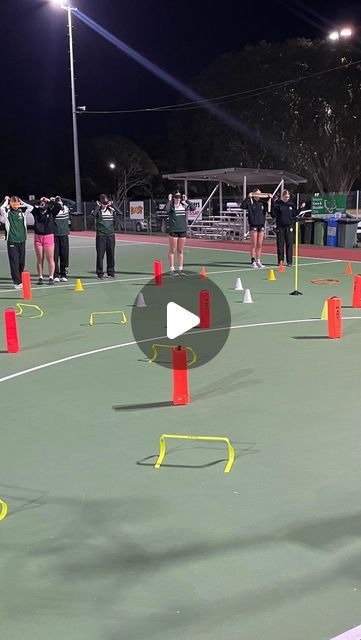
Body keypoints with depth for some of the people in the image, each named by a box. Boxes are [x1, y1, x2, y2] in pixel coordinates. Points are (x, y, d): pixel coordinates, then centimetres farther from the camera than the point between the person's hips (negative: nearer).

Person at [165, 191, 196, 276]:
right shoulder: (171, 206, -3)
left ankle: (180, 269, 13)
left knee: (181, 251, 8)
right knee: (172, 250, 0)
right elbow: (166, 210, -25)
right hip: (173, 230, -4)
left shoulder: (184, 206, 9)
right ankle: (172, 269, 6)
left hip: (183, 231, 4)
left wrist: (186, 200, 1)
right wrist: (169, 200, -17)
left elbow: (193, 207, -2)